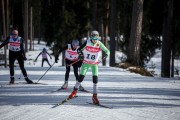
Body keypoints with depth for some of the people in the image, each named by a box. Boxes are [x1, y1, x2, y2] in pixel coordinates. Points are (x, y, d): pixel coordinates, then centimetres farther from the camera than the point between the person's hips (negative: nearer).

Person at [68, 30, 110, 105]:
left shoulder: (99, 44, -14)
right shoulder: (87, 43, -15)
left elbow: (107, 51, -12)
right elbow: (79, 49, -7)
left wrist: (107, 54, -35)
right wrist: (80, 54, -28)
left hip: (94, 64, 0)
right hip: (86, 62, 0)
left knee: (95, 78, -13)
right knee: (81, 77, -4)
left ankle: (95, 96, -6)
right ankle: (74, 91, 18)